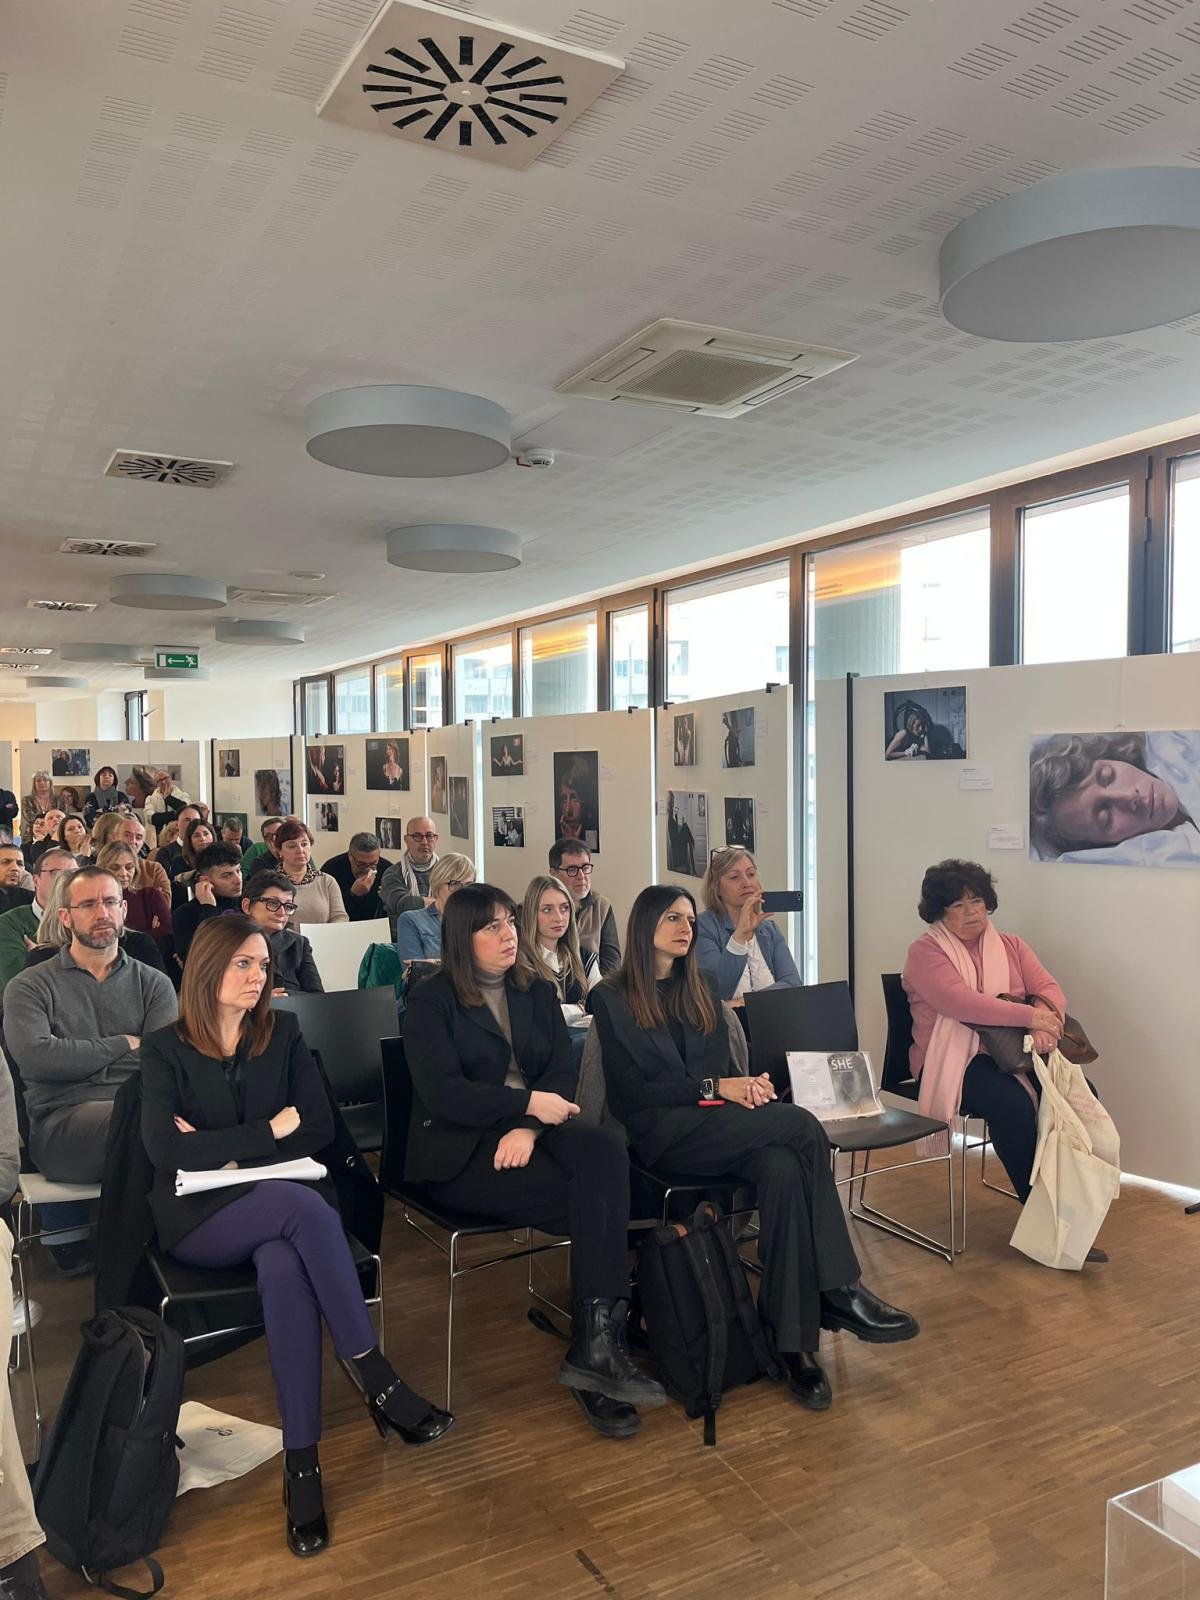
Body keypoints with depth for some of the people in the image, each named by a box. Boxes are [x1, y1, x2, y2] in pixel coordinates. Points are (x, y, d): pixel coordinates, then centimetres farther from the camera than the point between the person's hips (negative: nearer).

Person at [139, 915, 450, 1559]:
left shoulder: (283, 1033, 8)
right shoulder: (165, 1048, 1)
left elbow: (319, 1128, 2)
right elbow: (164, 1149, -13)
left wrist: (223, 1147, -8)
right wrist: (268, 1130, -12)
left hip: (280, 1201, 2)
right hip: (199, 1217, -2)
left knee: (284, 1265, -34)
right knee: (303, 1207, -34)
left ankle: (302, 1464, -30)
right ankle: (377, 1379, -28)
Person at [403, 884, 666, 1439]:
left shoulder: (538, 993, 16)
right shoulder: (430, 1002, 0)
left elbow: (562, 1071, 4)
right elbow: (441, 1091, -12)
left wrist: (528, 1128, -16)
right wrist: (529, 1103, -16)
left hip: (531, 1133, 5)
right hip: (461, 1149, -5)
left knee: (605, 1151, -29)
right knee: (597, 1199, -26)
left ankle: (595, 1347, -29)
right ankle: (599, 1346, -14)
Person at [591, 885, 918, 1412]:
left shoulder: (701, 986, 19)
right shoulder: (612, 997, 1)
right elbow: (631, 1092, -6)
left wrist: (746, 1086, -7)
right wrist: (714, 1088, -14)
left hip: (719, 1124, 5)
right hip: (662, 1133, -5)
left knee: (783, 1169, -32)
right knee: (801, 1126, -27)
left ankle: (794, 1342, -28)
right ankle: (843, 1291, -22)